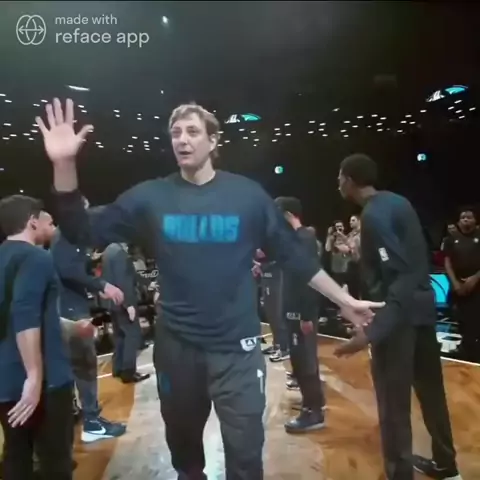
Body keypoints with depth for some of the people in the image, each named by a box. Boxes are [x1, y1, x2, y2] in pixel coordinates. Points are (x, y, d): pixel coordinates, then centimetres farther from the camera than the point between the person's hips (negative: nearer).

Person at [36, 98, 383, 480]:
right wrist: (65, 164, -17)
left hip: (236, 348, -2)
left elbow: (293, 256, 1)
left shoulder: (247, 195, -5)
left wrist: (345, 299, 2)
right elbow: (85, 233, -4)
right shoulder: (151, 197, -2)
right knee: (182, 443, 25)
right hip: (176, 347, 3)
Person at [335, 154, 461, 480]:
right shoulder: (397, 202, 10)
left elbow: (400, 275, -25)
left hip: (399, 313, -9)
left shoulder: (373, 216, -18)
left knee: (394, 401, 3)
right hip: (423, 305, 10)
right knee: (429, 388, 22)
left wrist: (373, 330, -31)